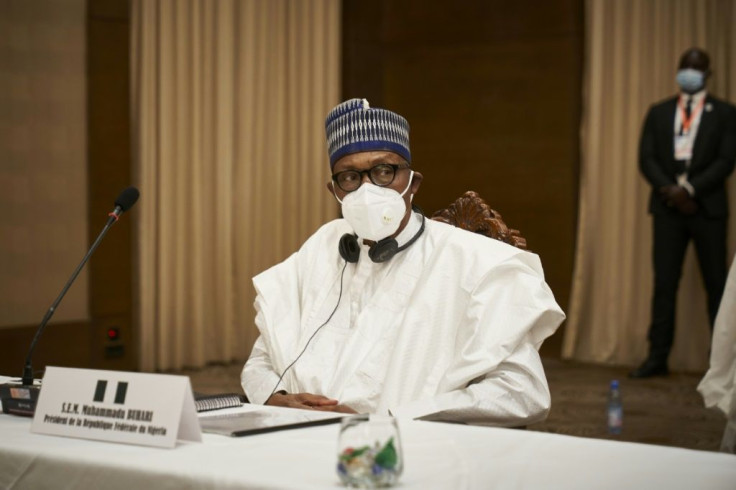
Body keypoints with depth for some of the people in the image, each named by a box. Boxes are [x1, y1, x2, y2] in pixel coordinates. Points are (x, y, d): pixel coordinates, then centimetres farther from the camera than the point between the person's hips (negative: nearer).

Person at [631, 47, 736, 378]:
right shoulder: (658, 112, 13)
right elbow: (646, 158, 5)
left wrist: (690, 189, -15)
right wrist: (669, 190, -11)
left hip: (707, 208, -2)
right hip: (667, 208, 2)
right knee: (664, 284, 1)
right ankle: (657, 357, 3)